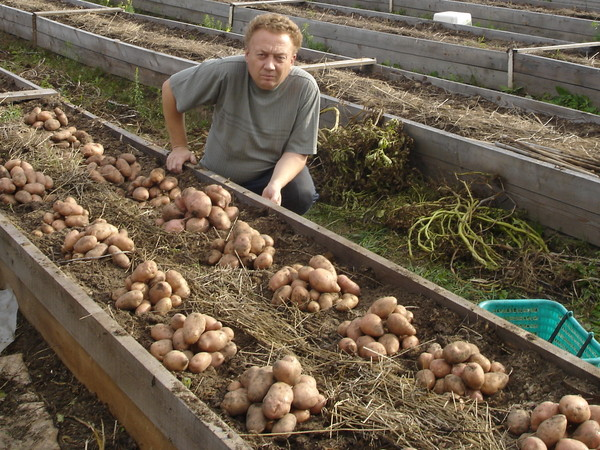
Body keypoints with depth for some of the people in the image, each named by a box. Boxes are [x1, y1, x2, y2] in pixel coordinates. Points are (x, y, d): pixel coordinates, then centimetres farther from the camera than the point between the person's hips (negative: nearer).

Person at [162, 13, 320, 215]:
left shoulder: (305, 88, -22)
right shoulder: (225, 72, -24)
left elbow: (297, 151, -17)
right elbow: (170, 89, -9)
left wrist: (276, 185, -37)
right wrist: (179, 146, -5)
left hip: (276, 173, -1)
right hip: (216, 175, 2)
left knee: (302, 194, -29)